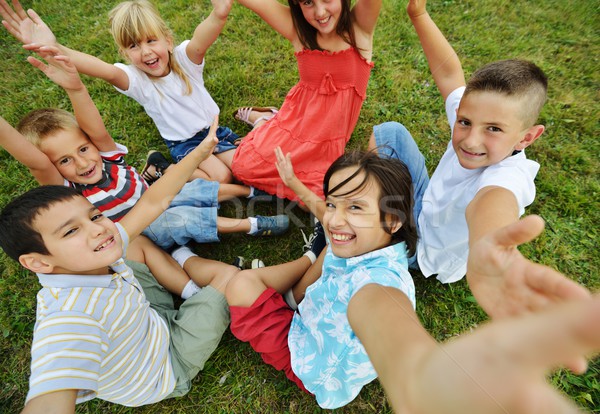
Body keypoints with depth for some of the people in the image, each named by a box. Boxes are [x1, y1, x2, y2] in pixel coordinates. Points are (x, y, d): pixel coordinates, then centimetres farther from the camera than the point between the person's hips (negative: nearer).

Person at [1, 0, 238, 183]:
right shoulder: (136, 79, -17)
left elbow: (200, 41, -39)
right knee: (219, 176, -22)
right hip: (182, 142, -3)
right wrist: (56, 50, -58)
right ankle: (159, 168, 0)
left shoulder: (183, 58, -16)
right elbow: (106, 71, -39)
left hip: (213, 128, 4)